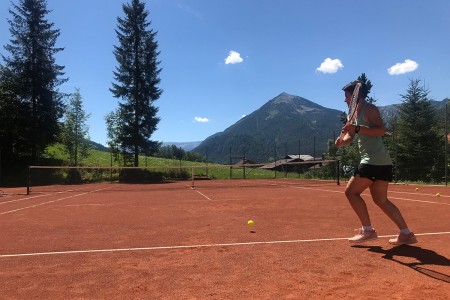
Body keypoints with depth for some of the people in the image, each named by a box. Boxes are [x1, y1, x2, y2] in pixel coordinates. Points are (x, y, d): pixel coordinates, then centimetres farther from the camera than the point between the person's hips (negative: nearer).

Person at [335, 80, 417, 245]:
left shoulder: (369, 109, -7)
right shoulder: (356, 113, 20)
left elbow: (381, 130, -21)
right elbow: (349, 137, 14)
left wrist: (357, 128, -27)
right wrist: (342, 140, -8)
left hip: (374, 161, -10)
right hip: (382, 162, 10)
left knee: (351, 191, -6)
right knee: (381, 200, 13)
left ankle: (368, 231, -2)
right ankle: (406, 234, 14)